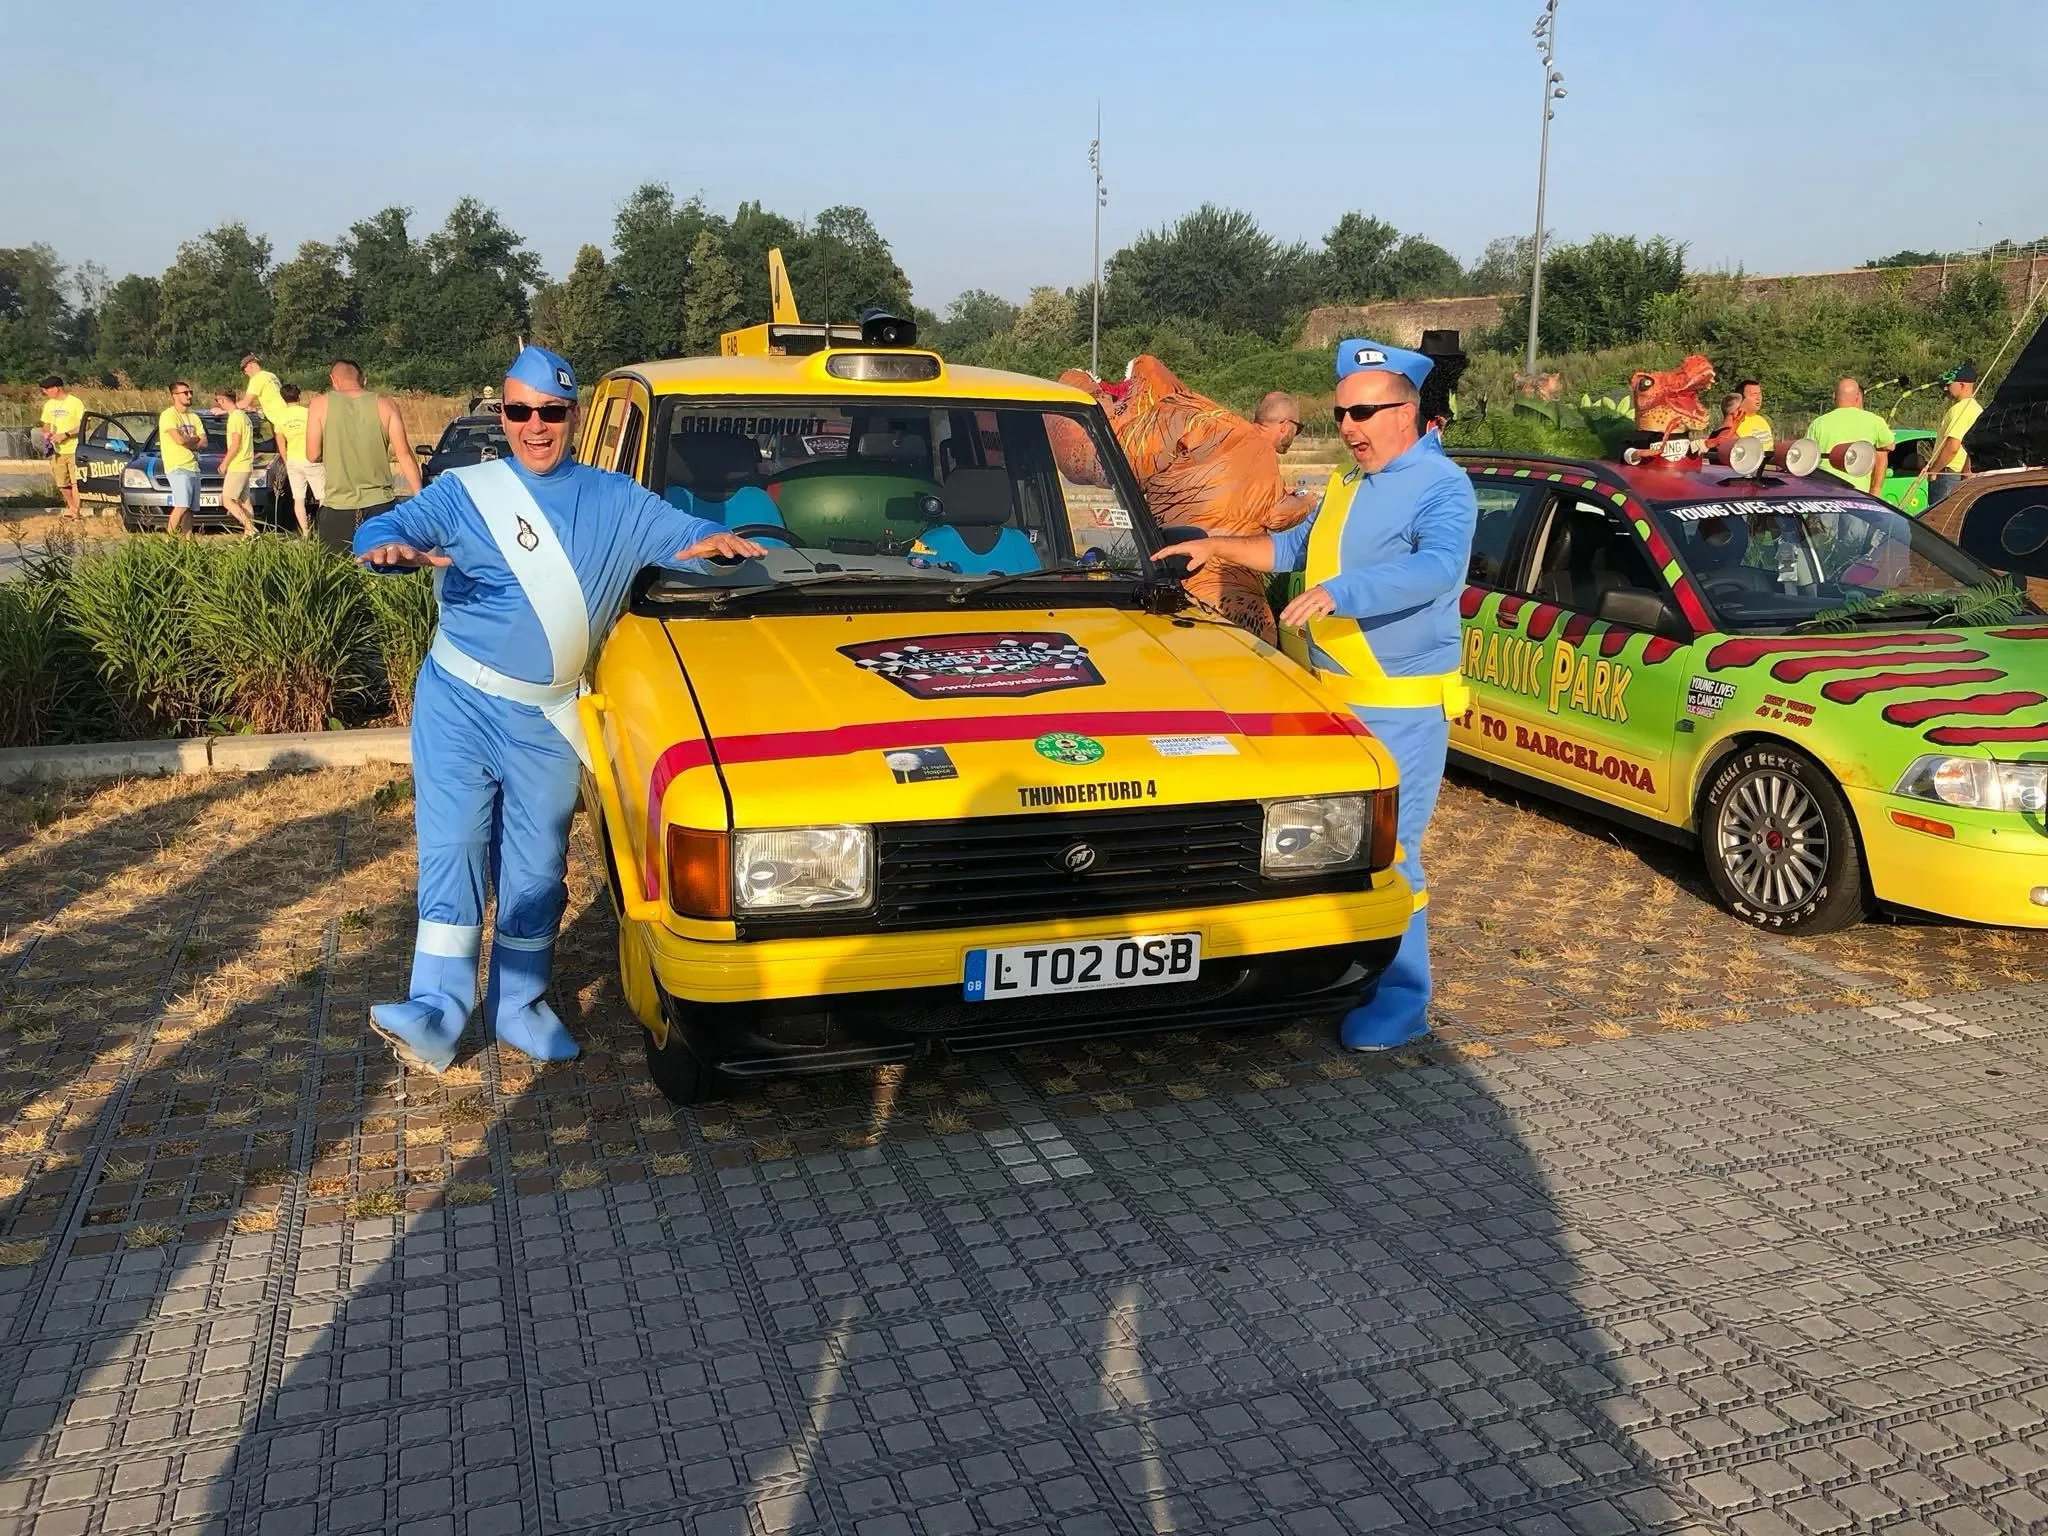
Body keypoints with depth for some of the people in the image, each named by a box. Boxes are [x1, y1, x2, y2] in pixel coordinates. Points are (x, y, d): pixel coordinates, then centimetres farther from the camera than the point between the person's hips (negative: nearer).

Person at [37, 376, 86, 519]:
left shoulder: (75, 402, -8)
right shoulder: (49, 405, 12)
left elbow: (83, 425, -11)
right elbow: (46, 425, 20)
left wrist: (65, 435, -18)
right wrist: (46, 433, -2)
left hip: (74, 449, -6)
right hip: (57, 450, 6)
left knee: (75, 482, -5)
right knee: (63, 483, 9)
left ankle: (76, 511, -1)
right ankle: (71, 507, 24)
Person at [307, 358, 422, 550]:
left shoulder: (320, 404, 0)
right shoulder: (386, 406, 1)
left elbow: (313, 455, 0)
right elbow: (404, 455, -2)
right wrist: (420, 498, 3)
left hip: (337, 508, -1)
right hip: (380, 505, 1)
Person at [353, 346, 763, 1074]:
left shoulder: (616, 502, 9)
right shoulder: (467, 490, 2)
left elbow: (687, 532, 11)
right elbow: (382, 526, -7)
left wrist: (714, 539, -14)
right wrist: (394, 547, -32)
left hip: (546, 719, 2)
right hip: (458, 703, -2)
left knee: (536, 867, 8)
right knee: (451, 852, -6)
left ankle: (519, 1005, 19)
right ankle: (437, 1011, -4)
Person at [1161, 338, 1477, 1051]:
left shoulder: (1441, 487, -13)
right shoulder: (1345, 482, 15)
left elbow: (1438, 568, -32)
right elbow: (1295, 547, 30)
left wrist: (1343, 590, -44)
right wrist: (1217, 547, 22)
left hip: (1400, 706, -9)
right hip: (1333, 695, 9)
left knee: (1387, 853, -6)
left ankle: (1401, 1003, 6)